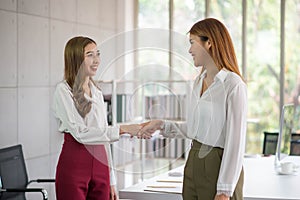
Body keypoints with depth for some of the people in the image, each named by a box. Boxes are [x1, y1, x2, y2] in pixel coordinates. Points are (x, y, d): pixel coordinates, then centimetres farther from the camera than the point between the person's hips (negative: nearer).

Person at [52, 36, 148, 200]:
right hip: (74, 164, -6)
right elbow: (80, 133, -17)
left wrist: (111, 180, 14)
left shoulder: (97, 91, 15)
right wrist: (122, 130, -21)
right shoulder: (63, 90, -7)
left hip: (100, 165, 6)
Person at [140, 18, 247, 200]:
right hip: (194, 163, 8)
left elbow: (235, 142, -16)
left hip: (218, 166, -7)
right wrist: (162, 125, 9)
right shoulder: (199, 81, 11)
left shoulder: (233, 84, -14)